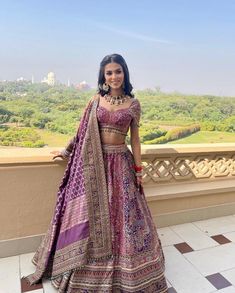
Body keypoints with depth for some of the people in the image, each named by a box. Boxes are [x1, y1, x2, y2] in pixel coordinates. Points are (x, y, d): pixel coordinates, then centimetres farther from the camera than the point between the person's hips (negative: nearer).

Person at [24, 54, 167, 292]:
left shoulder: (133, 104, 1)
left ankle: (123, 267, 28)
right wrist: (67, 151, 16)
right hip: (94, 162, 1)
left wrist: (138, 169, 2)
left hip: (120, 162, -1)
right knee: (91, 213, 9)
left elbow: (135, 138, 3)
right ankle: (91, 264, 31)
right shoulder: (96, 100, 3)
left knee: (122, 213, 6)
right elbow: (85, 130, 11)